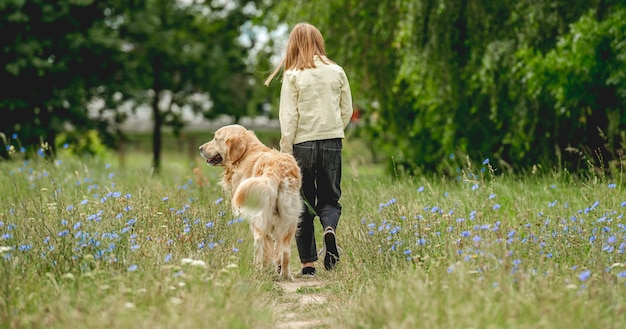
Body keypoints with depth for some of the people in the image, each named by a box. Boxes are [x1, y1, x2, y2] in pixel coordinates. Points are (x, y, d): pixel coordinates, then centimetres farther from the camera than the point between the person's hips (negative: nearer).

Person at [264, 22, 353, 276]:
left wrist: (286, 153, -4)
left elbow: (288, 118, -8)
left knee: (303, 205, 8)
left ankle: (308, 264, 7)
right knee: (329, 198, 14)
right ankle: (330, 228, -19)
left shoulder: (293, 76, -6)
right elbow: (347, 111, 6)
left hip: (303, 143, -2)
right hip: (333, 143, 2)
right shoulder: (336, 72, 2)